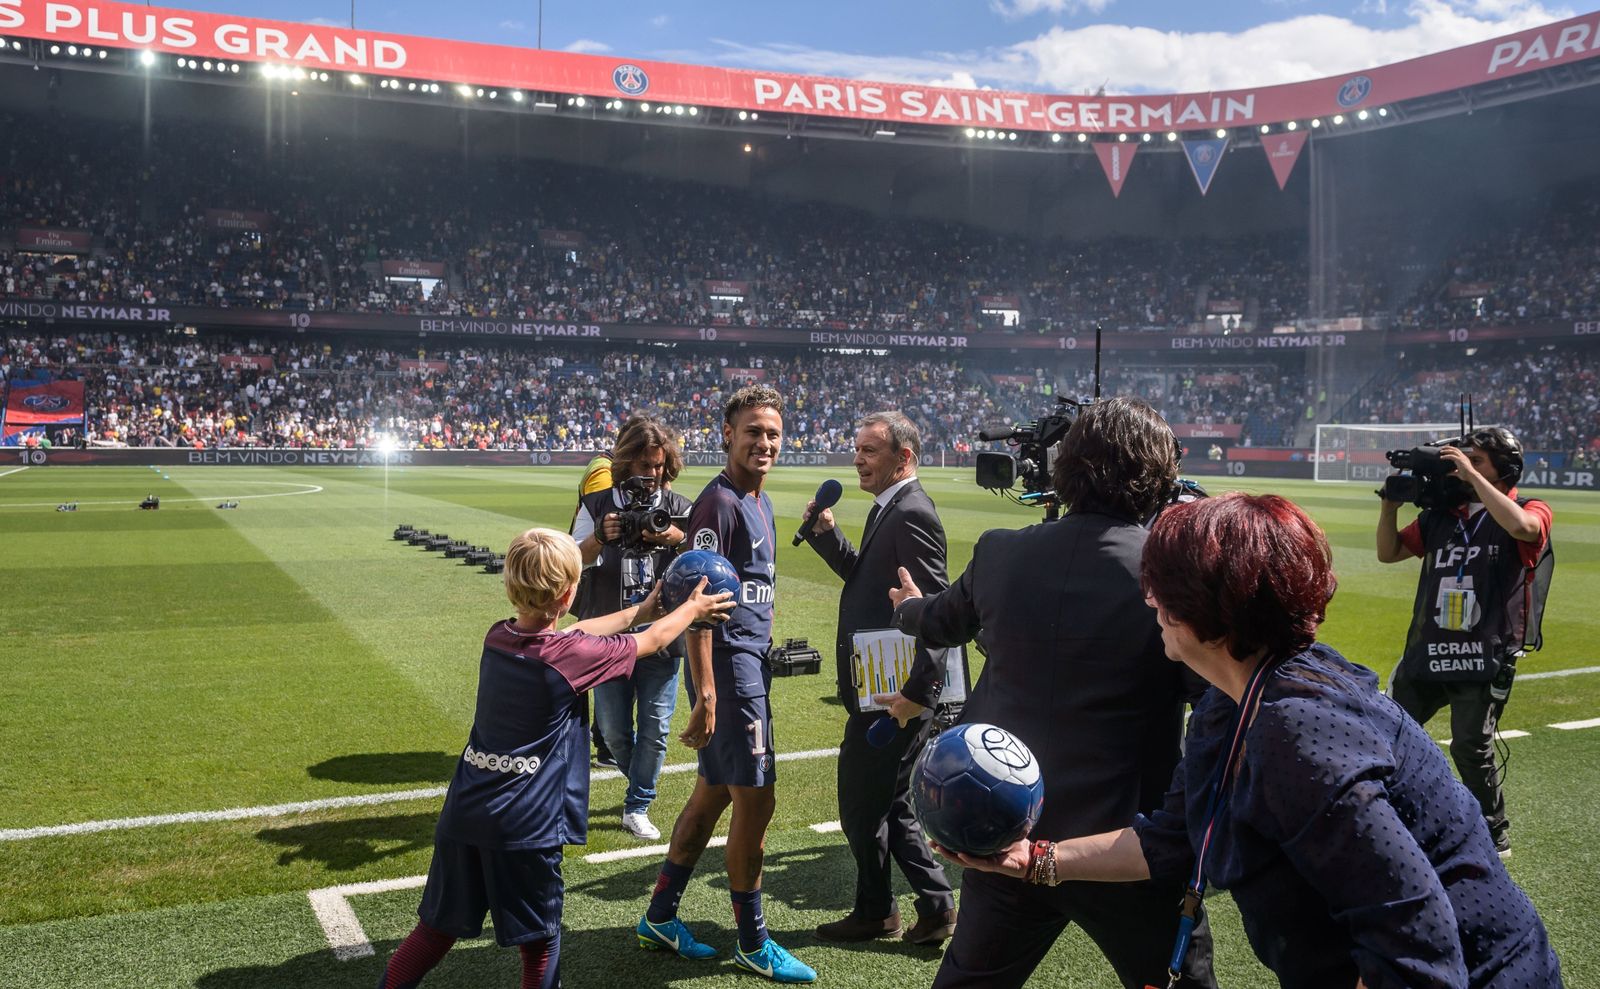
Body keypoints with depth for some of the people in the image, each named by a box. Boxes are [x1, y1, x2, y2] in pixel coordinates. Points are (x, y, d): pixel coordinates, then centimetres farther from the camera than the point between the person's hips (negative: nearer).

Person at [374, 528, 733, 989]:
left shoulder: (496, 637, 3)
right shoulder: (571, 656, -14)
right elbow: (652, 641, 2)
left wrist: (639, 610, 30)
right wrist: (693, 609, 21)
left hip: (464, 815, 6)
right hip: (525, 826, -6)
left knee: (436, 930, 17)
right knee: (539, 943, 11)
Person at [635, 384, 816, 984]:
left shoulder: (761, 503, 13)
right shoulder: (719, 503, -15)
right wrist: (706, 694, -24)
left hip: (751, 661, 10)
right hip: (729, 664, -10)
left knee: (712, 794, 16)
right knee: (754, 802, 0)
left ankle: (659, 918, 28)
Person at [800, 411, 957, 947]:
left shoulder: (912, 514, -20)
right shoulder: (890, 509, 12)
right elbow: (864, 575, 20)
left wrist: (917, 693, -26)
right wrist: (826, 533, 6)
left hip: (892, 694, -10)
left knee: (862, 806, 6)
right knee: (890, 804, 19)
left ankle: (874, 911, 25)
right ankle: (936, 903, 27)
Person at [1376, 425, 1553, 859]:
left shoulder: (1533, 510, -3)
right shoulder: (1441, 515, 12)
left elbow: (1520, 526, -28)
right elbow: (1388, 552, 16)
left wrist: (1472, 476, -23)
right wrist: (1391, 503, 1)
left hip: (1484, 660, -6)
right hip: (1426, 656, 6)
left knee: (1471, 749, -8)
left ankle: (1495, 836, 14)